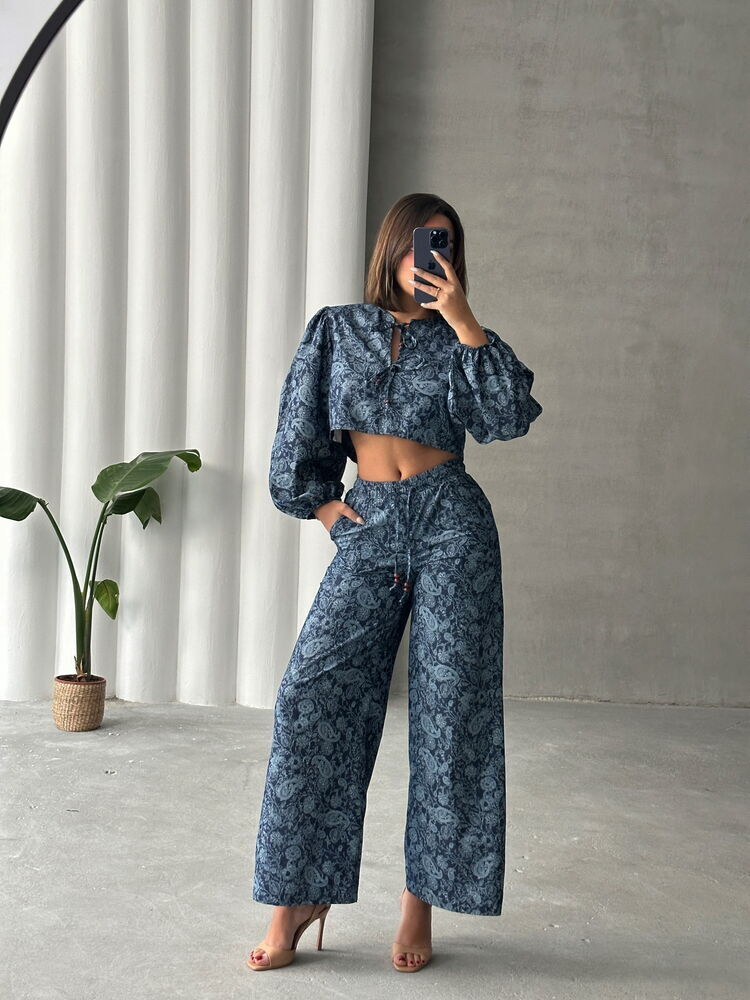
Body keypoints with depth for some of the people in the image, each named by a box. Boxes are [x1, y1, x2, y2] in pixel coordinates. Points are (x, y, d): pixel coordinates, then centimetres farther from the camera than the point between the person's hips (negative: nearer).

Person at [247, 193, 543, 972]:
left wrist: (461, 318, -9)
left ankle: (421, 900, 10)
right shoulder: (337, 328, 12)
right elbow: (299, 426, 15)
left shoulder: (456, 340, 10)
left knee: (449, 705, -2)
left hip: (451, 524, 0)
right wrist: (317, 501, 6)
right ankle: (300, 893, 4)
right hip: (368, 528, 1)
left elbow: (511, 414, -8)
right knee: (313, 696, -9)